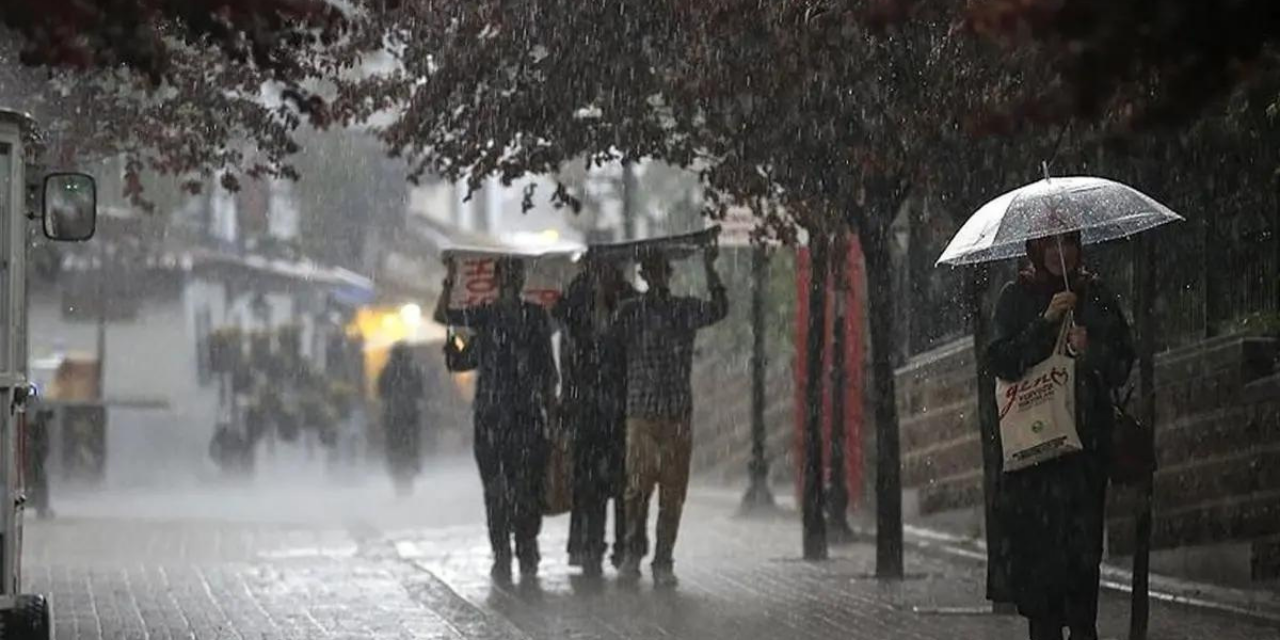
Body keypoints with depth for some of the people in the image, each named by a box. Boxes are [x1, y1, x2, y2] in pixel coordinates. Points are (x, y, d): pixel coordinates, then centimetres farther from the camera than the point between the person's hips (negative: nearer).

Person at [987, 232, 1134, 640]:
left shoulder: (1097, 296, 12)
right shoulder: (1017, 297, 7)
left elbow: (1123, 364, 10)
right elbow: (1001, 361, -5)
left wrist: (1091, 352, -10)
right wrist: (1045, 322, -14)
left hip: (1087, 434, 1)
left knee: (1083, 539, -8)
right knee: (1037, 537, -8)